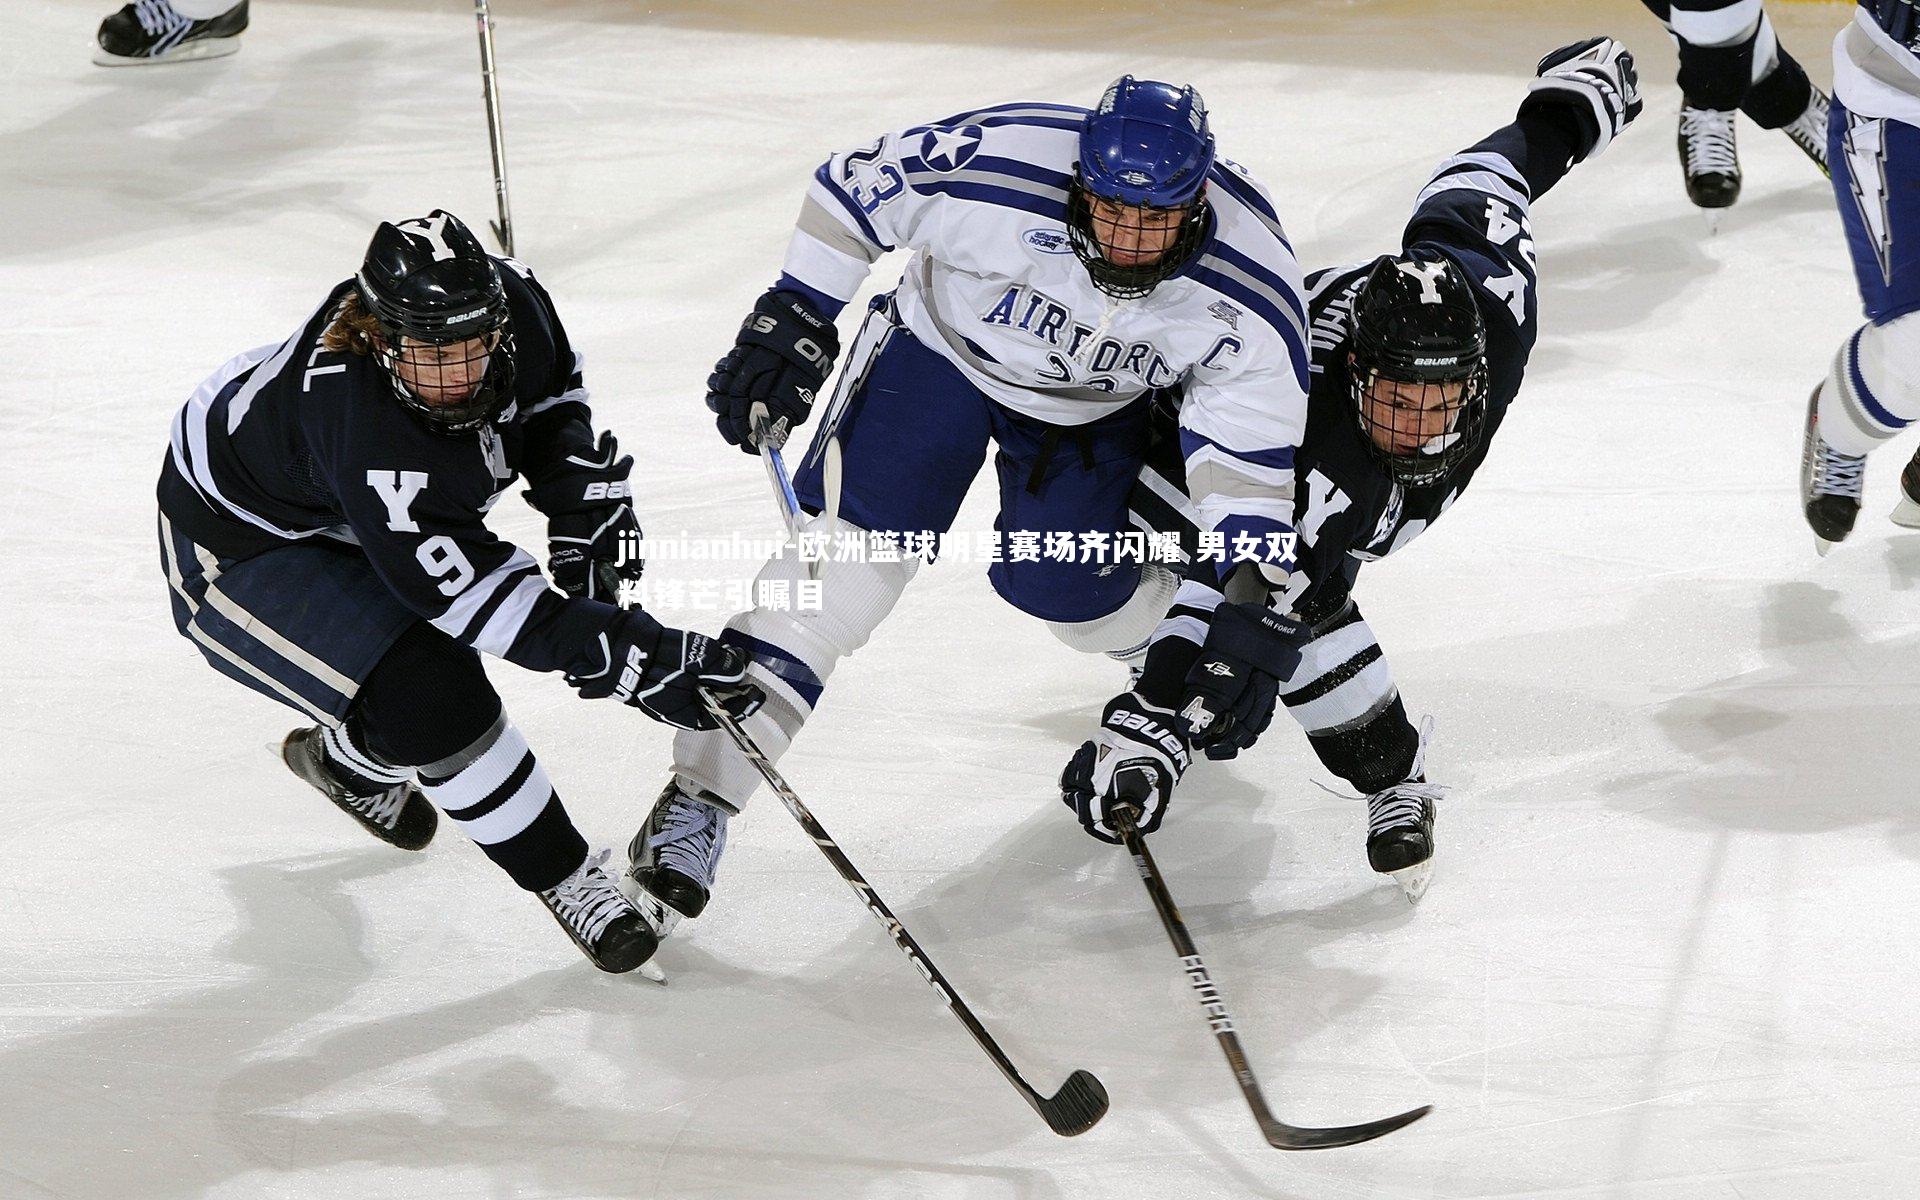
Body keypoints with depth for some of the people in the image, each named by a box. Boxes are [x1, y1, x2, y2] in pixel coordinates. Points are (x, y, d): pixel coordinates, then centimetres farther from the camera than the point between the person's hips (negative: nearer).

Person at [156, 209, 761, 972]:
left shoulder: (510, 301, -24)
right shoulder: (359, 423, -43)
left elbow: (553, 395, 1)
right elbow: (466, 586, -41)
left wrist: (585, 513, -9)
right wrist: (627, 659, -43)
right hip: (235, 548, -8)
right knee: (430, 699, -22)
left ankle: (348, 760, 51)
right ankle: (564, 879, -4)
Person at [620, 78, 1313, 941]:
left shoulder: (1248, 291, -30)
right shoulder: (994, 164, -36)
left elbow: (1254, 452, -21)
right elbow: (851, 189, -18)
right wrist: (795, 321, -17)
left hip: (1094, 405, 2)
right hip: (943, 345, -2)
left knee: (1062, 589, -3)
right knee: (851, 551, -15)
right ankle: (703, 791, -16)